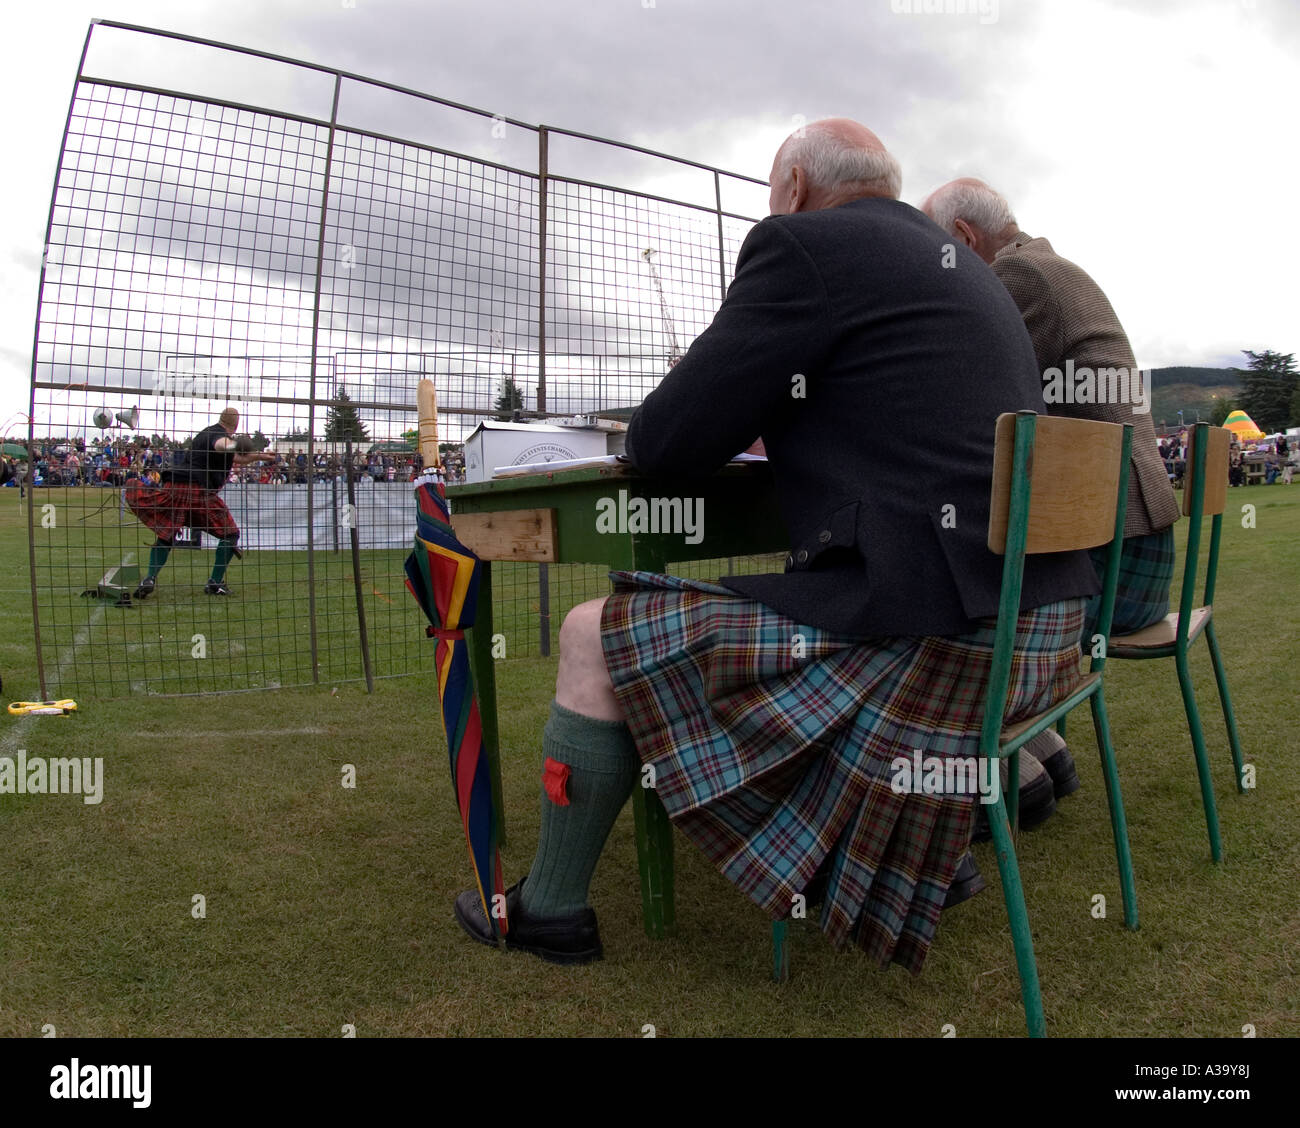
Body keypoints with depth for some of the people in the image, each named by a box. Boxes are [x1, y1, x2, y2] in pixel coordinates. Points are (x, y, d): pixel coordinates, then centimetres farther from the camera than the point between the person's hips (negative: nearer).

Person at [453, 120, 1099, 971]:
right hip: (1044, 627, 10)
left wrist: (728, 423, 14)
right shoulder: (974, 272, 20)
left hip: (933, 641, -10)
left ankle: (551, 908, 19)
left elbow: (664, 447, -8)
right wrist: (777, 430, 27)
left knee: (597, 636, 0)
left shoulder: (803, 245, -6)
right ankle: (919, 857, 41)